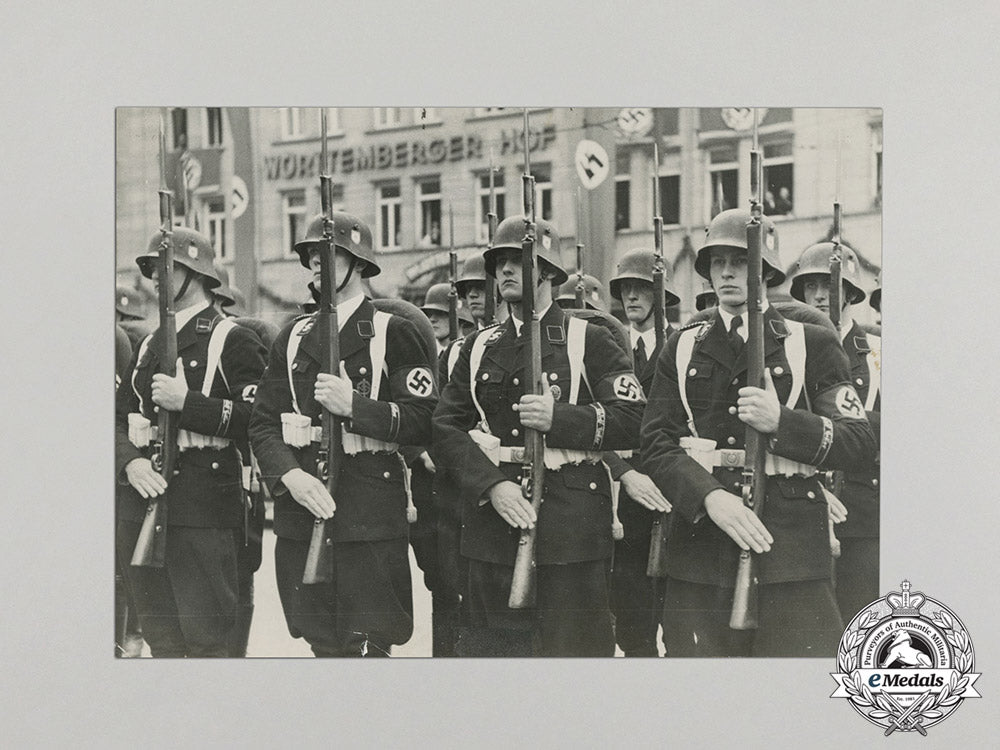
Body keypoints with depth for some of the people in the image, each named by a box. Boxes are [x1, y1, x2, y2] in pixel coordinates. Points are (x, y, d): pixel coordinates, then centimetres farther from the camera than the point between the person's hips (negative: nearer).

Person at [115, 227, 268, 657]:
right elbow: (120, 419, 13)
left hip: (202, 511, -7)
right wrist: (131, 462, -7)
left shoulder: (233, 342, -2)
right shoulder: (149, 345, 20)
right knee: (160, 639, 12)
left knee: (206, 639, -4)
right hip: (140, 505, 7)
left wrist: (185, 402, -19)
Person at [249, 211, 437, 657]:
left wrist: (353, 406, -17)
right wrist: (290, 475, -10)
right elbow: (263, 424, 8)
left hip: (369, 517, -4)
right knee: (323, 645, 8)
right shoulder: (293, 337, 15)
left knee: (366, 645, -8)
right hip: (301, 511, 4)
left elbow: (424, 420, -6)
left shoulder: (392, 333, 2)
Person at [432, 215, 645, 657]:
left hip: (570, 530, -4)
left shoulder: (589, 342, 4)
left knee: (572, 645, -3)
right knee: (493, 647, 8)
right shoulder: (480, 348, 14)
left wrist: (558, 418, -18)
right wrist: (491, 485, -11)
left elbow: (634, 420, -4)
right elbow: (444, 429, 6)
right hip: (492, 524, 4)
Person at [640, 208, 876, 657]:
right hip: (700, 550, 2)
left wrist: (781, 421, -15)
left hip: (790, 551, -2)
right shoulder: (683, 349, 14)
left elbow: (860, 444, 2)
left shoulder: (811, 345, 9)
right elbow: (655, 444, 3)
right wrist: (710, 497, -15)